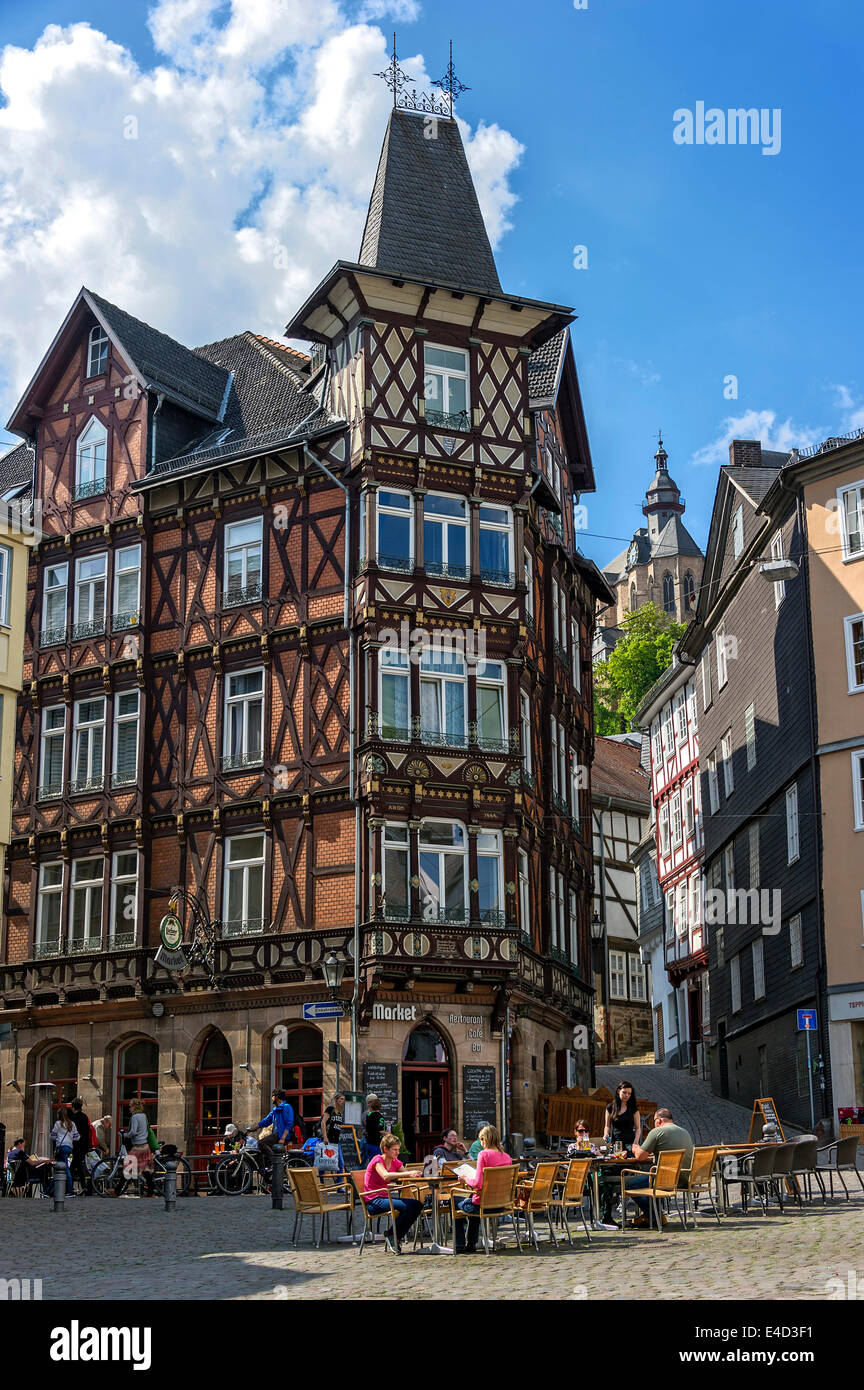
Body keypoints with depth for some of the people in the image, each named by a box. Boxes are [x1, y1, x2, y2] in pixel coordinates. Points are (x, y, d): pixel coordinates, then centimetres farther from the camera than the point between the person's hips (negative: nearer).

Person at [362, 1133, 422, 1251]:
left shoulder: (394, 1162, 13)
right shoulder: (377, 1160, -11)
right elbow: (386, 1176, -32)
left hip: (385, 1198, 8)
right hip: (373, 1202, -8)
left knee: (418, 1205, -9)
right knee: (406, 1207, -28)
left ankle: (395, 1239, -2)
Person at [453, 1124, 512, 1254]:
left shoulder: (484, 1154, -17)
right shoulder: (507, 1157, 3)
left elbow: (478, 1183, -22)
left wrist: (466, 1180, -3)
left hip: (483, 1204, -7)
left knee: (455, 1201, 21)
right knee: (472, 1198, 36)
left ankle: (460, 1245, 23)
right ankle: (471, 1245, 39)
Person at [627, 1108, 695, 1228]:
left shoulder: (656, 1132, -7)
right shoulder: (685, 1132, 17)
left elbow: (640, 1156, -6)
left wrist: (636, 1149, 17)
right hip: (686, 1179, 9)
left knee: (630, 1183, 1)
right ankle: (648, 1215, 29)